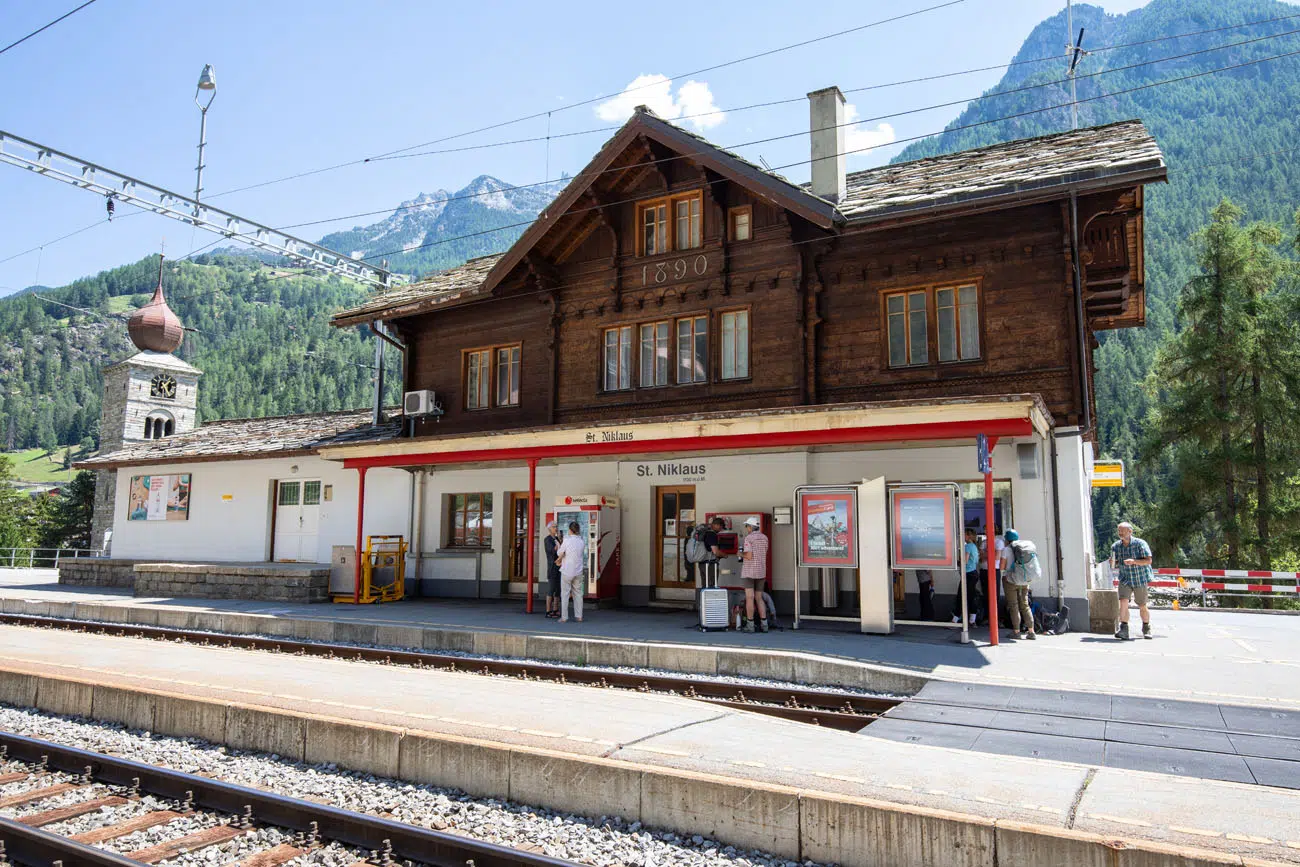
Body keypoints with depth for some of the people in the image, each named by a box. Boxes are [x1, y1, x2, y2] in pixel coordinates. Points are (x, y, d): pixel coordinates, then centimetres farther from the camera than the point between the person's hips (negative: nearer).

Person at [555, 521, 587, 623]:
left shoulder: (567, 540, -15)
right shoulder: (582, 542, 1)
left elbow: (561, 553, -8)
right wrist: (561, 561, 16)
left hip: (567, 571, -4)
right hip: (578, 571, 4)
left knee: (565, 594, 4)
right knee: (577, 593, 12)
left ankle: (564, 617, 4)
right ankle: (578, 616, 12)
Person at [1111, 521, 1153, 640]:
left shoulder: (1140, 543, -10)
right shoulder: (1115, 546, 1)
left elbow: (1148, 560, -16)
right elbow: (1115, 566, 10)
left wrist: (1134, 561, -30)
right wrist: (1113, 564, -14)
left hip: (1140, 579, -2)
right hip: (1125, 579, 2)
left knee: (1142, 607, 7)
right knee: (1123, 602, -17)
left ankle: (1146, 629, 30)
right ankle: (1123, 630, -18)